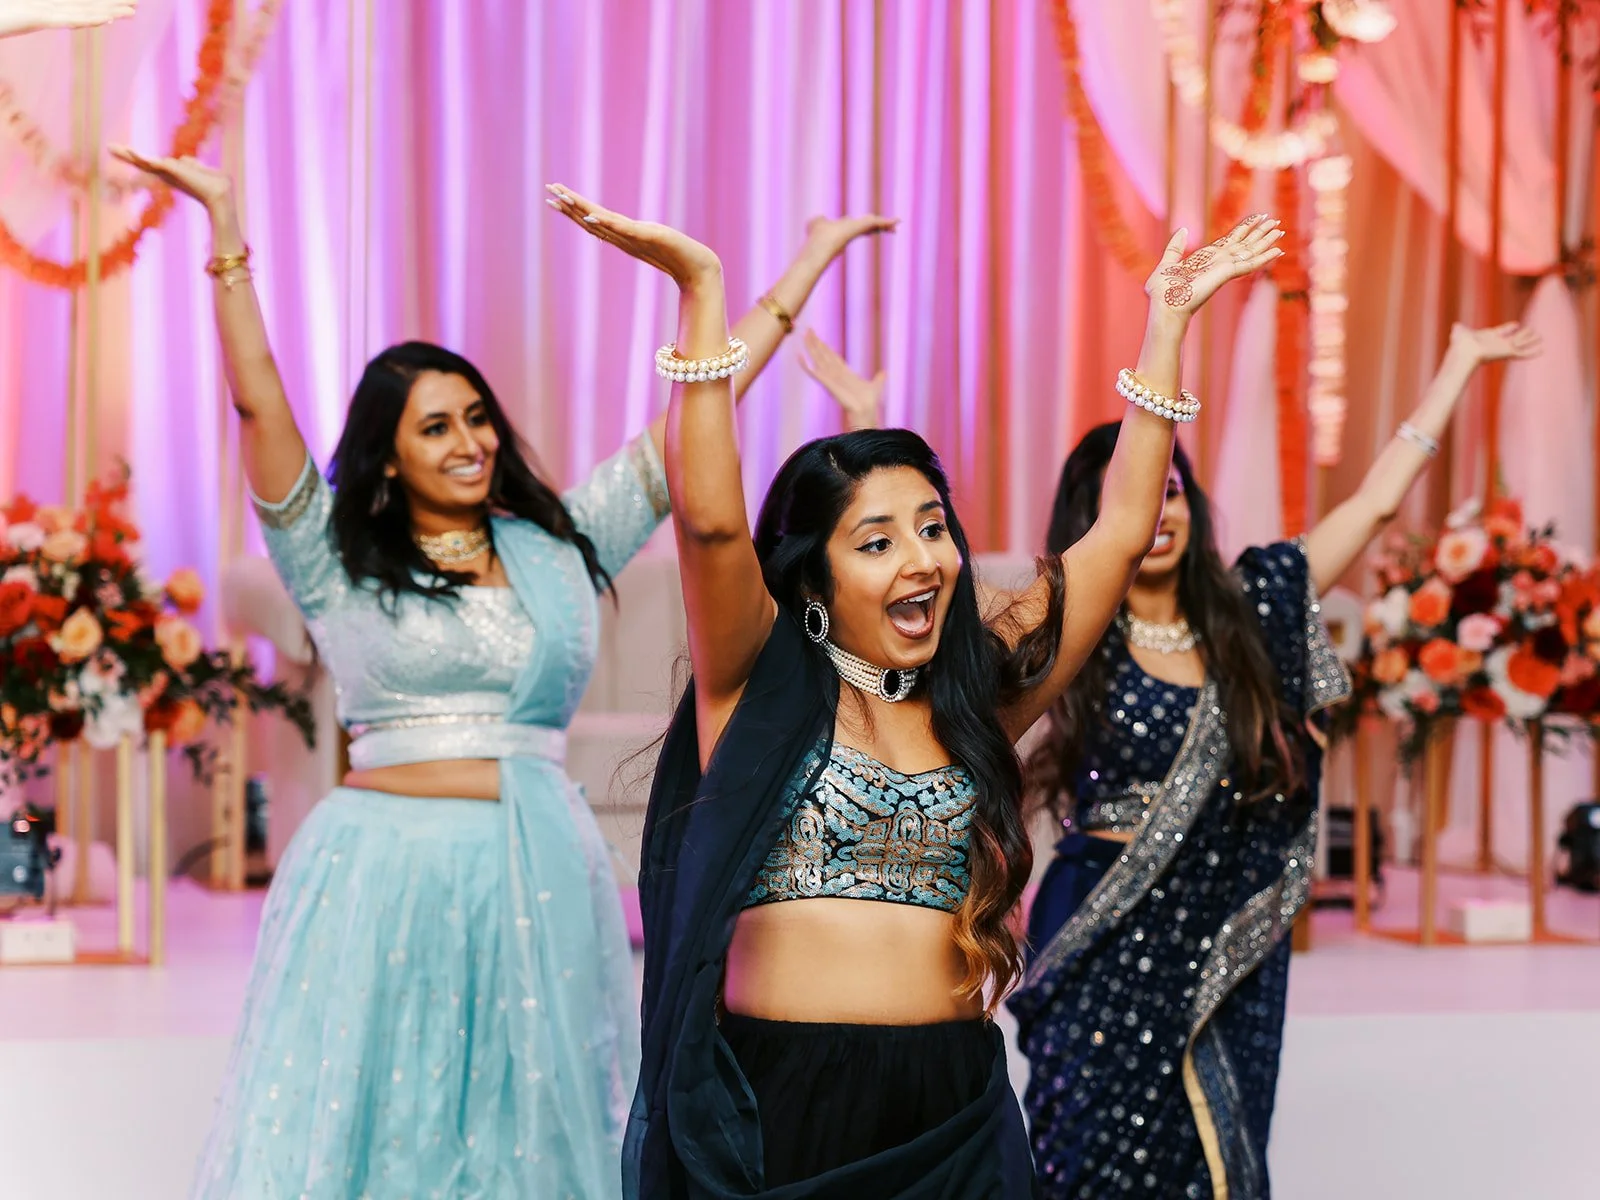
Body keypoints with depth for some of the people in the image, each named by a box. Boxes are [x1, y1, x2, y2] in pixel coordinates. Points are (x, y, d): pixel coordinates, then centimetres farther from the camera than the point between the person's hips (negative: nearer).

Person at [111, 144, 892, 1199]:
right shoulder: (339, 562, 3)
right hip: (386, 874, -2)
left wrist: (812, 259, 13)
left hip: (538, 877, 2)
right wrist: (225, 224, -9)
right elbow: (259, 402, -5)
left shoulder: (563, 546, 10)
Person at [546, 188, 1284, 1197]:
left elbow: (1122, 531, 11)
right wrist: (700, 289, -19)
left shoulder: (976, 696, 9)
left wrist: (1166, 322, 11)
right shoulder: (761, 687, 0)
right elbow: (710, 520, -16)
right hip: (773, 1107, -3)